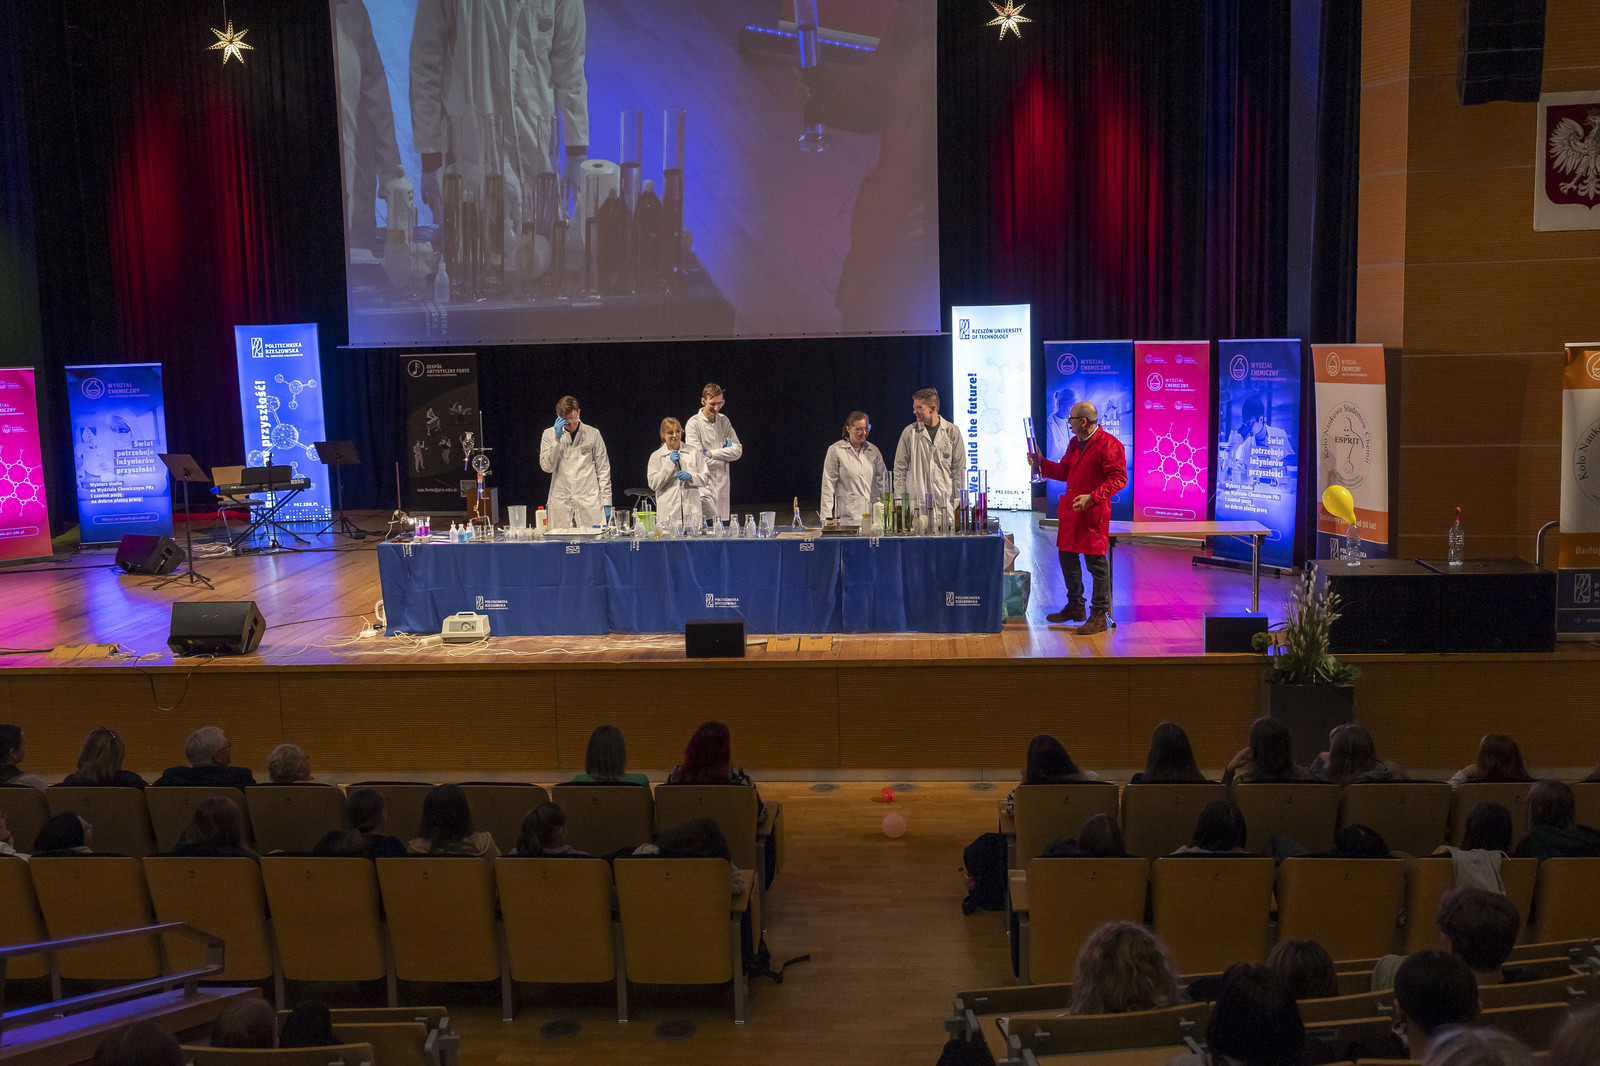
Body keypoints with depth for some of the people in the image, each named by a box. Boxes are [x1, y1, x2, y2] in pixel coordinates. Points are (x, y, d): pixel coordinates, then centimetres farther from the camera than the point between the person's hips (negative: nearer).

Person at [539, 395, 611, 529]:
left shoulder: (593, 434, 6)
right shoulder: (549, 434, 8)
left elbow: (603, 469, 8)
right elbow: (547, 467, -3)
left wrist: (606, 502, 3)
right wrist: (557, 438, -10)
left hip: (589, 502, 0)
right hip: (560, 504, 0)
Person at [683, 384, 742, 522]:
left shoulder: (724, 421, 12)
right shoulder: (693, 424, -6)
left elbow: (738, 450, 5)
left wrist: (711, 453, -6)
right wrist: (724, 456, -3)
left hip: (723, 484, 5)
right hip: (704, 485, -5)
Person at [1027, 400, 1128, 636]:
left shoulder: (1108, 444, -14)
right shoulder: (1075, 443, 14)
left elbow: (1118, 478, -17)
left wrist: (1091, 497, -24)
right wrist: (1041, 464, 12)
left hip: (1093, 513, -9)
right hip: (1069, 511, 9)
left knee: (1096, 562, -4)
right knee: (1067, 558, 17)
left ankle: (1099, 615, 4)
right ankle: (1074, 607, 33)